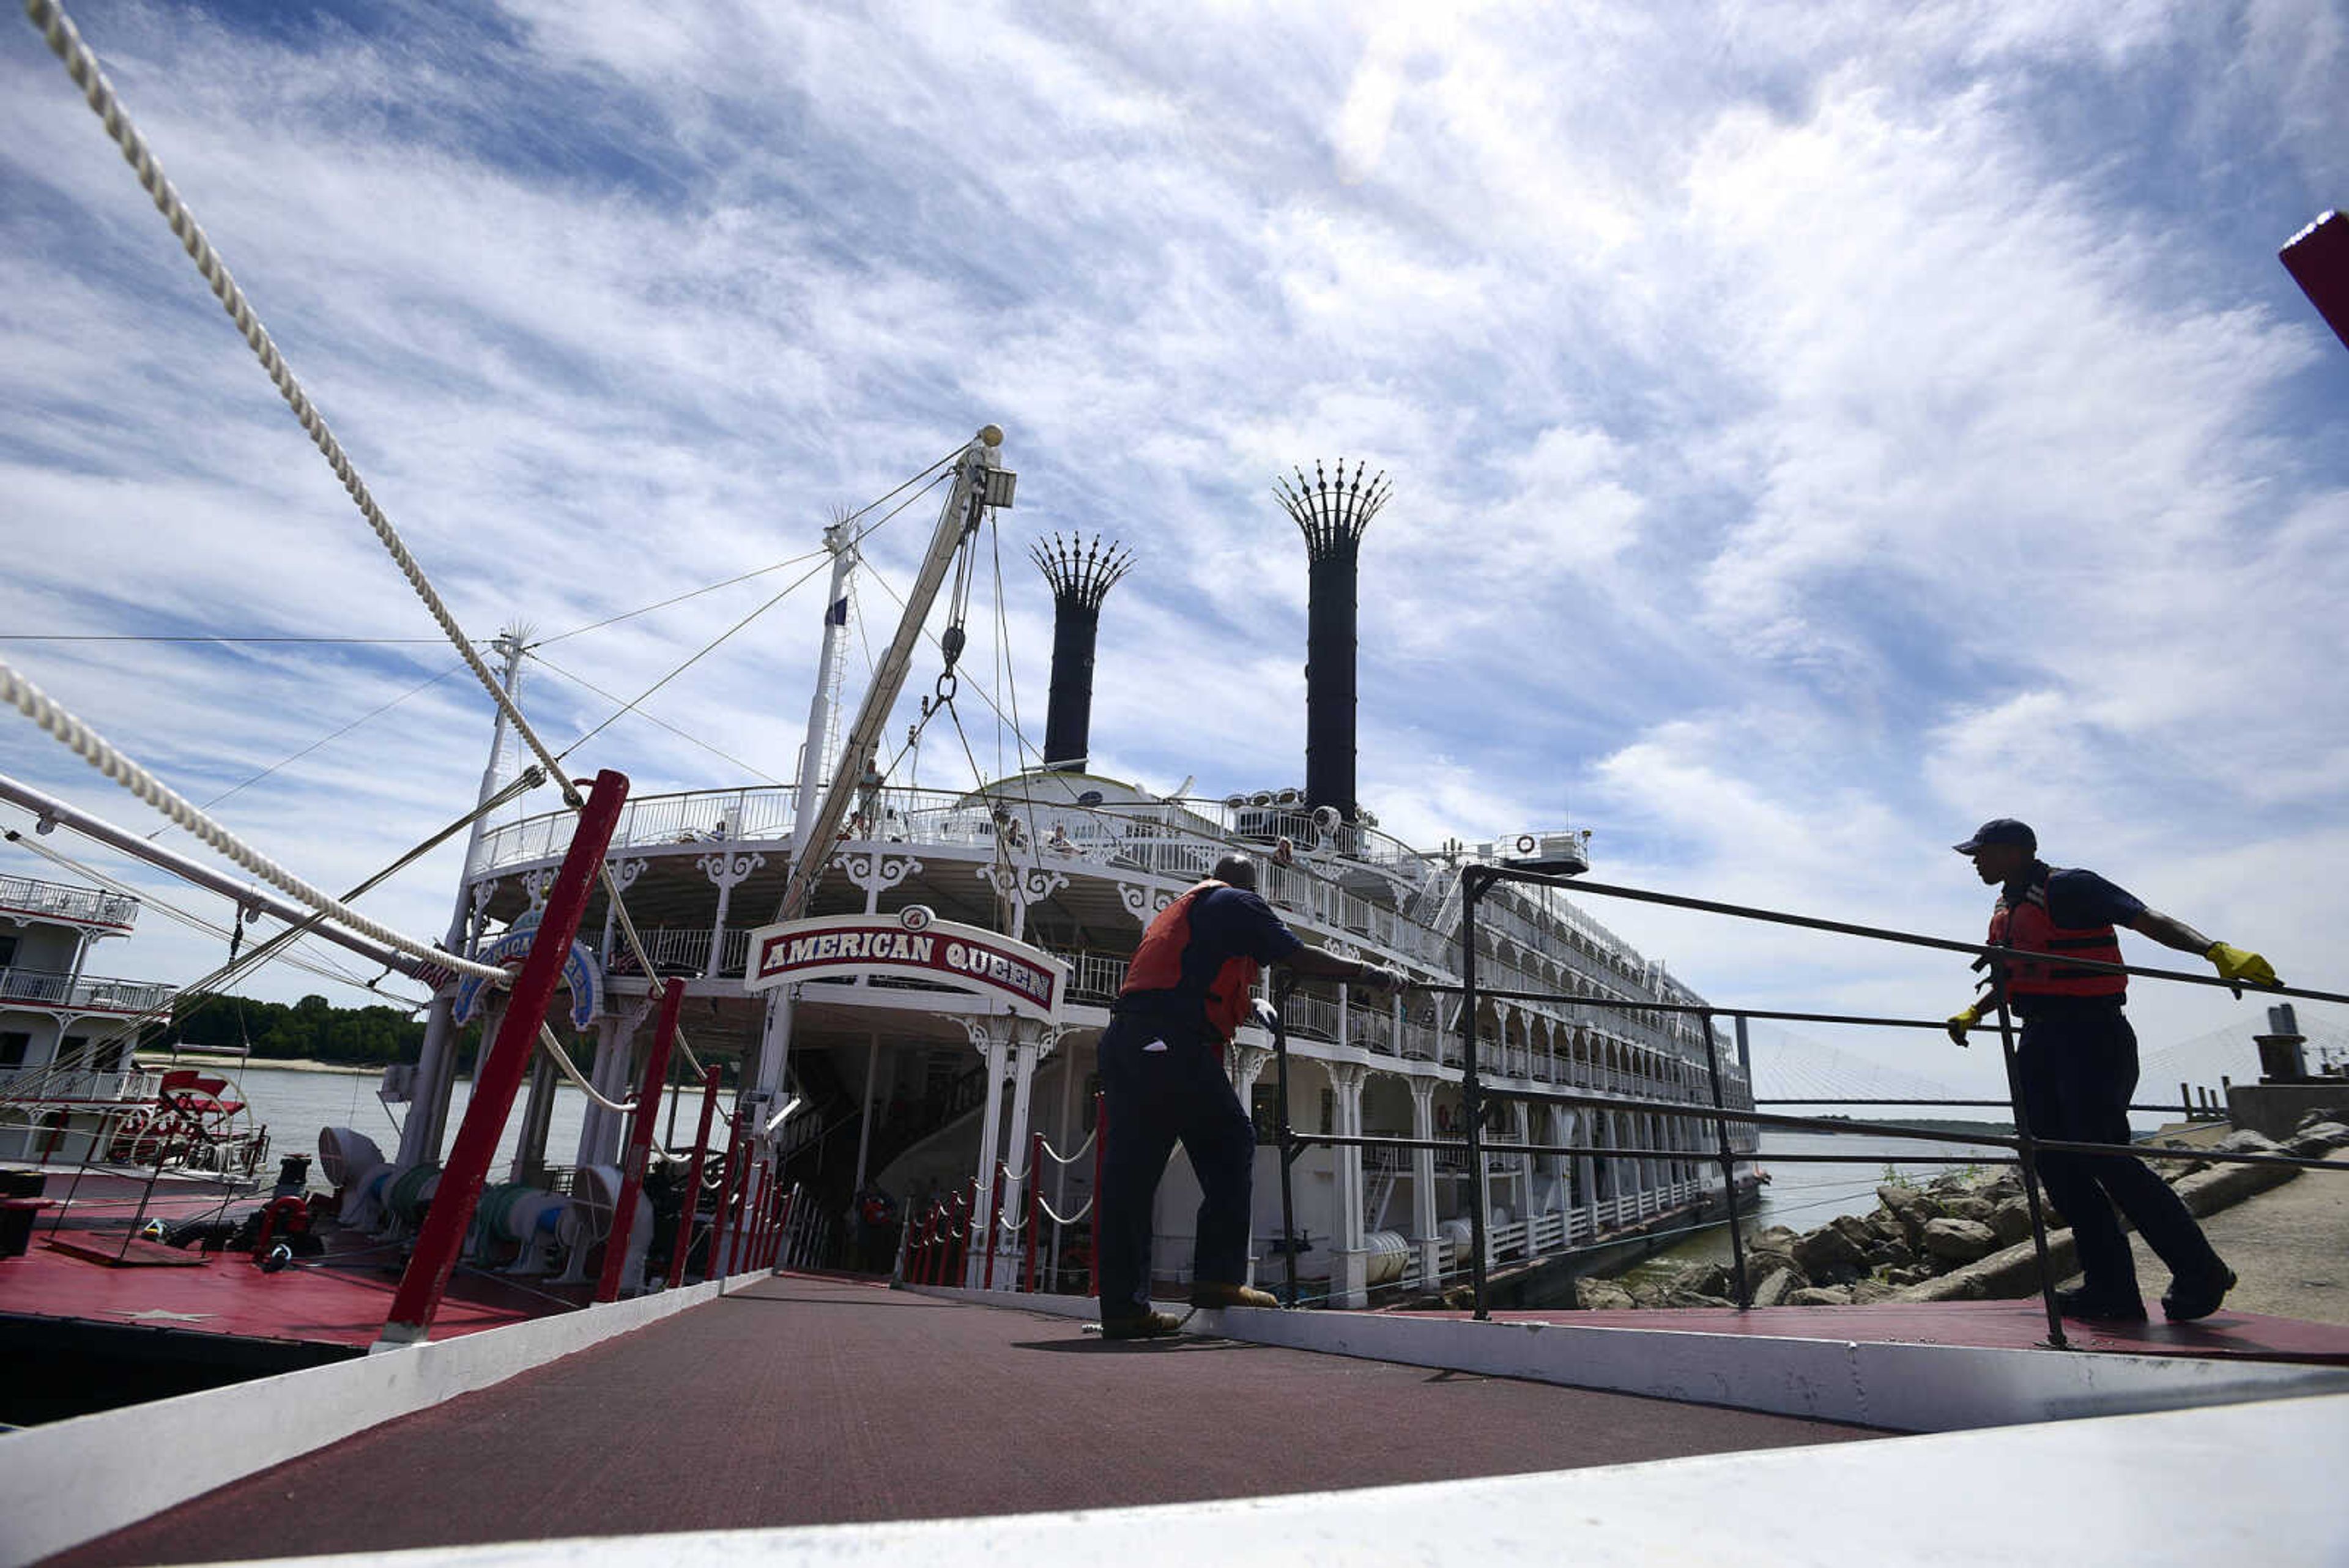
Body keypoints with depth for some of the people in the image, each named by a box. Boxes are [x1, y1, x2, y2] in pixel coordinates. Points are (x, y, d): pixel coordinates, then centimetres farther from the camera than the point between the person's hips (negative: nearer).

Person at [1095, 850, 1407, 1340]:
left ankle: (1123, 1307, 6)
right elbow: (1299, 957, 2)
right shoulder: (1238, 904, 10)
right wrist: (1368, 973, 7)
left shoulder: (1178, 909, 33)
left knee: (1129, 1172, 5)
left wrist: (1251, 1008, 48)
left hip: (1120, 1037, 8)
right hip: (1172, 1041, -8)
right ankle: (1218, 1276, 0)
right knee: (1231, 1143, 5)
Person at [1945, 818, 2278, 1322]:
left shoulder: (2069, 888, -8)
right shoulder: (2006, 908, 17)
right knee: (2055, 1161, 3)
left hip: (2091, 1038, -9)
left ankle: (2200, 1274, 5)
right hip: (2040, 1043, 9)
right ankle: (2112, 1290, 9)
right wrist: (1975, 1012, 16)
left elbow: (2147, 919, -20)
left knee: (2104, 1157, -12)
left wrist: (2216, 950, -35)